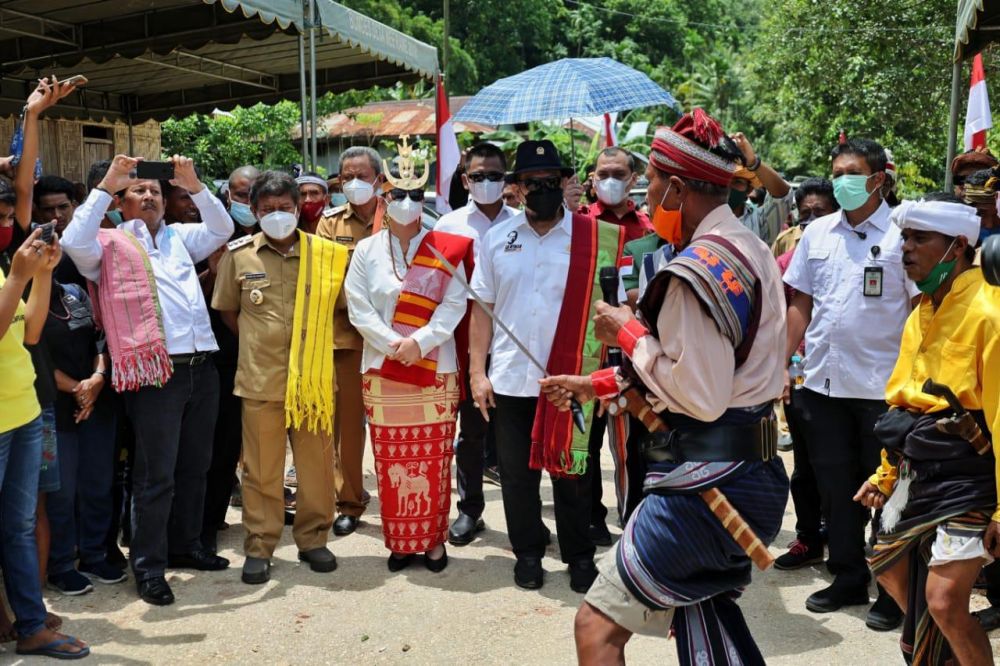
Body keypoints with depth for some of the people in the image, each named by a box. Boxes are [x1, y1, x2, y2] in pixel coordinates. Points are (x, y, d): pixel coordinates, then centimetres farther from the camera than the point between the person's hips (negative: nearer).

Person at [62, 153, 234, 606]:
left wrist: (195, 186, 2)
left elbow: (222, 229, 13)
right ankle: (148, 566, 12)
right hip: (155, 372, -6)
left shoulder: (179, 238, 19)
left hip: (201, 366, 6)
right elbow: (74, 242, -14)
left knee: (193, 466, 16)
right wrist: (105, 186, -13)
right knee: (156, 475, 0)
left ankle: (185, 545, 31)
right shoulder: (109, 244, 4)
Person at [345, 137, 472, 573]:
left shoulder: (444, 249, 2)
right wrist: (393, 344, -14)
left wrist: (420, 342, -17)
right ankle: (400, 541, 19)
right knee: (392, 461, 6)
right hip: (383, 371, 1)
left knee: (434, 461, 4)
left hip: (435, 370, -1)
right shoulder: (367, 250, 5)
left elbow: (454, 304, -5)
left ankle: (433, 539, 18)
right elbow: (358, 308, -1)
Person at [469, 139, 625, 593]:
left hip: (569, 380, -2)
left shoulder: (594, 239, -4)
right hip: (509, 380, 3)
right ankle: (527, 552, 31)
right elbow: (483, 308, 7)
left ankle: (580, 555, 28)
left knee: (571, 471, 10)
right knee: (516, 473, 12)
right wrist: (477, 371, 2)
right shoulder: (497, 239, 5)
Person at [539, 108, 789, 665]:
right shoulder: (751, 249, 12)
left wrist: (629, 333, -12)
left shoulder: (698, 269, -20)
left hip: (705, 486, -10)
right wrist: (597, 384, 17)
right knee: (706, 612, 27)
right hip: (754, 474, 10)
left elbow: (700, 397, -23)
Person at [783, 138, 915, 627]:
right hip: (823, 382, 5)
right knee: (835, 486, 13)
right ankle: (848, 578, 29)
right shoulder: (816, 233, 8)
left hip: (882, 386, -4)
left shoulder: (901, 234, -5)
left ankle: (894, 590, 22)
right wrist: (780, 363, 4)